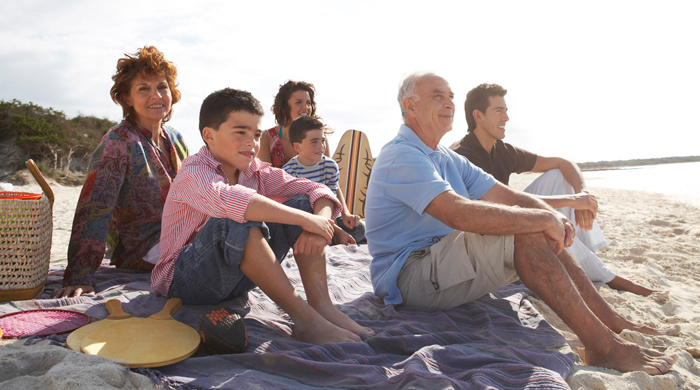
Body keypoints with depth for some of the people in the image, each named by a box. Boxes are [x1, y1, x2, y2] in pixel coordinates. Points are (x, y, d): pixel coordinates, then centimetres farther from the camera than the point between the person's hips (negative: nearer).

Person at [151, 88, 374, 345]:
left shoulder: (255, 172, 1)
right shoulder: (194, 172, -18)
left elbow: (317, 191, -7)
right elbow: (227, 199, -42)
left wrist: (321, 221, -30)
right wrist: (306, 220, -41)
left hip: (236, 279, 7)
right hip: (184, 282, -6)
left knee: (302, 203, -8)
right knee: (236, 222, -37)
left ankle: (322, 305, -19)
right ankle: (304, 318, -31)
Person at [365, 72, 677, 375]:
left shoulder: (447, 158, 16)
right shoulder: (400, 156, -17)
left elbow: (507, 196, 8)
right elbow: (459, 213, -32)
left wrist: (554, 218, -12)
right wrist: (544, 219, -26)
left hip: (445, 265, 9)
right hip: (409, 276, -9)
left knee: (541, 234, -1)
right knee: (523, 232, -25)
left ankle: (614, 323, 3)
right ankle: (602, 345, -20)